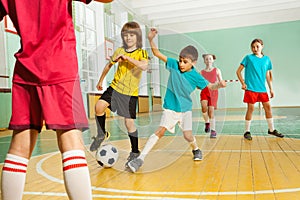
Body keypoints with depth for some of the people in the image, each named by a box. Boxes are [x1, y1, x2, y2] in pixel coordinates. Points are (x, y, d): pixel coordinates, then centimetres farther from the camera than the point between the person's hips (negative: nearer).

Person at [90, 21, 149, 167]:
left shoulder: (141, 52, -4)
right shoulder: (119, 51, 9)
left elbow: (144, 66, -26)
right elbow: (109, 65, 24)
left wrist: (127, 58, -26)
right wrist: (100, 81, 31)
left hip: (130, 93, -3)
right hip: (115, 87, 3)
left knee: (129, 123, -1)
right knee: (99, 106, -20)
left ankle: (135, 152, 18)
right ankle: (101, 134, 6)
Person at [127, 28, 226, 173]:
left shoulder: (196, 77, -11)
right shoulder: (174, 64, -9)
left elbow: (210, 86, -1)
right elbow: (157, 53, -7)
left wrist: (219, 84, -22)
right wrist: (151, 39, -19)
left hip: (185, 109, 1)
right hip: (170, 108, 0)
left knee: (188, 135, 1)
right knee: (160, 131, -12)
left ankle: (196, 150, 37)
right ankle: (140, 158, -11)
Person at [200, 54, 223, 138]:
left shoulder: (217, 70, 9)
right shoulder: (201, 72, 11)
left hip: (213, 91, -1)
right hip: (204, 91, 1)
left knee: (211, 110, -7)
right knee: (204, 107, -25)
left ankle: (213, 130, 5)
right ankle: (207, 123, 2)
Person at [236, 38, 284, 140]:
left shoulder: (266, 59, 10)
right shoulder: (248, 57, -1)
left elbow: (268, 75, 16)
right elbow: (238, 71, 0)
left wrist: (271, 88, 13)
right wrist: (243, 83, -10)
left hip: (262, 89, 4)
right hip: (251, 88, -4)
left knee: (268, 107, 7)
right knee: (250, 108, -3)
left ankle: (271, 129, 22)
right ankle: (247, 131, 9)